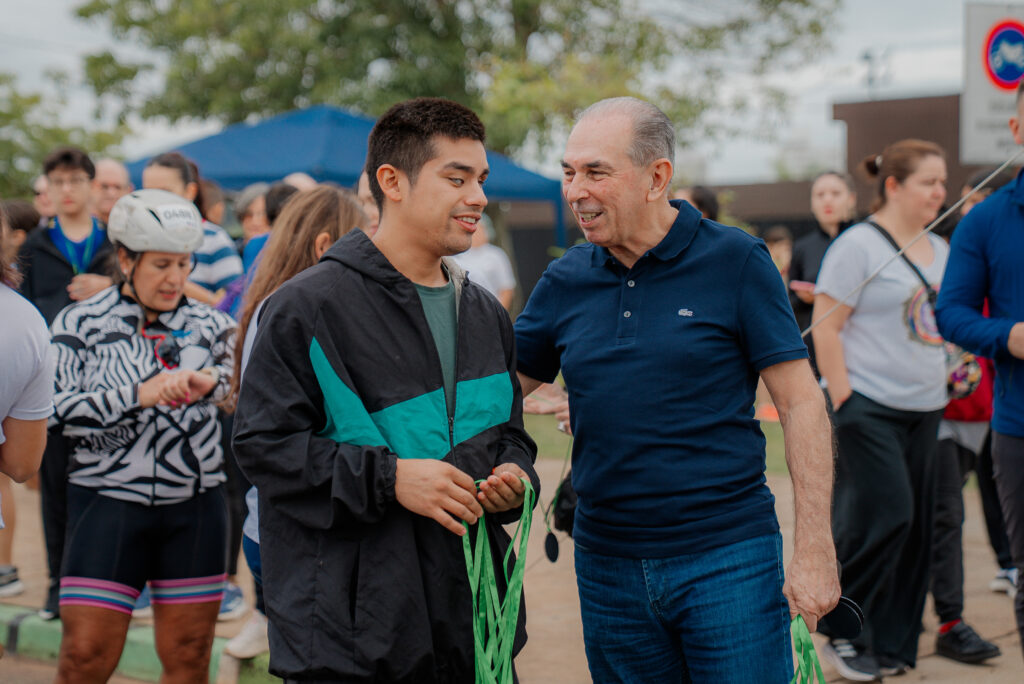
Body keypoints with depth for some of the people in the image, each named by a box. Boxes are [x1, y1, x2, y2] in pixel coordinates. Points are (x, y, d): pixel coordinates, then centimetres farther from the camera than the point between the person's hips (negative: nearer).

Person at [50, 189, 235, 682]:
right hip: (108, 500, -2)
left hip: (195, 503, 3)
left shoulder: (209, 324, 9)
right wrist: (138, 395, -19)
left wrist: (210, 382, -11)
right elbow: (59, 409, -9)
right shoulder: (81, 323, 2)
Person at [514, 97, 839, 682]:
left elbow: (801, 402, -6)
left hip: (728, 559, -4)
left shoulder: (734, 261, -5)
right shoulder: (565, 282, 6)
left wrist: (816, 552, -10)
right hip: (607, 565, 4)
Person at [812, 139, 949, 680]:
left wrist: (953, 373, 12)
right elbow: (825, 328, -11)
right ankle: (842, 633, 4)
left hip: (924, 409, 7)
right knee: (884, 514, -12)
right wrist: (842, 400, -15)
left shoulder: (939, 249, 15)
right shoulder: (858, 244, -8)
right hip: (868, 405, -7)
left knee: (915, 523, 6)